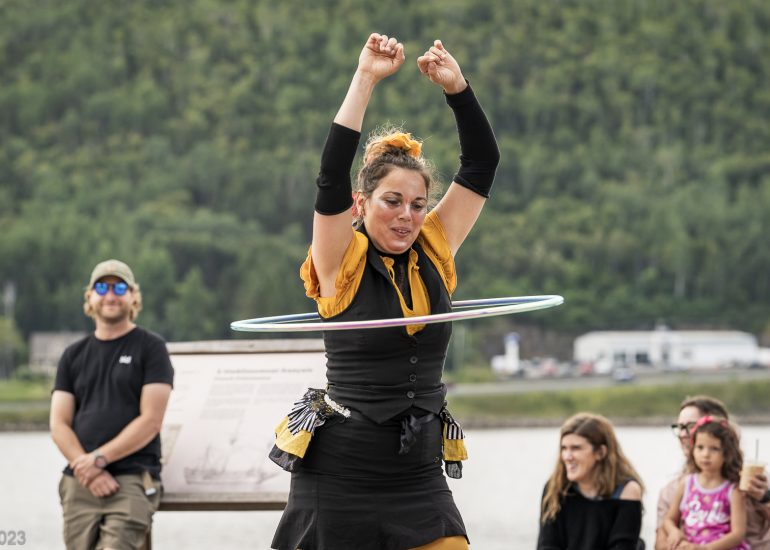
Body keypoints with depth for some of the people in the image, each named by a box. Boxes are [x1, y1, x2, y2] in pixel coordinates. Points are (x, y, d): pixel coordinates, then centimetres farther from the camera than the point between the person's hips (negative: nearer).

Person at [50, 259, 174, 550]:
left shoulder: (150, 348, 4)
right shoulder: (74, 355, 17)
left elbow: (150, 420, -5)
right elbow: (59, 424, 9)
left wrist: (99, 459, -11)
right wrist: (88, 471, -7)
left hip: (132, 482, -4)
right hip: (79, 483, 4)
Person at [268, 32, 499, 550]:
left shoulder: (435, 253, 7)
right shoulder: (342, 263, -4)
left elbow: (482, 164, 4)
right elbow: (332, 176, -17)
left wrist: (457, 87, -8)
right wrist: (365, 80, -18)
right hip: (338, 472, -3)